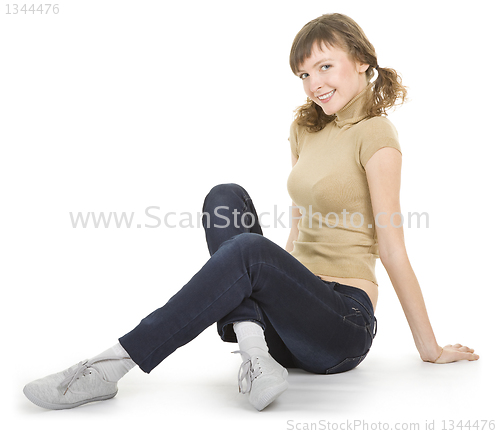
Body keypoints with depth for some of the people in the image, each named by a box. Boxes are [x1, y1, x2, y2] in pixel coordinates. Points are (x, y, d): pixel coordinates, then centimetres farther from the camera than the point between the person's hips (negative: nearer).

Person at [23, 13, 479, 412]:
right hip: (297, 307, 7)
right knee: (226, 198, -14)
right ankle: (252, 342, -27)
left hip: (346, 324, -7)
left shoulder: (373, 133, -7)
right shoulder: (307, 128, 16)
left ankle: (113, 366, -30)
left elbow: (392, 248, -9)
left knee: (249, 250, -34)